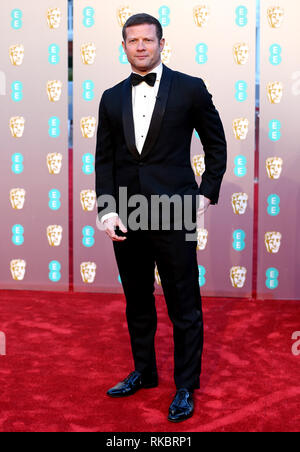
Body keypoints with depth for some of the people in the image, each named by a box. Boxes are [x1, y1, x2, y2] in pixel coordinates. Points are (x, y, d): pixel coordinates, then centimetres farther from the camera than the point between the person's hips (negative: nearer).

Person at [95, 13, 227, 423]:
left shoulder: (190, 89, 0)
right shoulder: (112, 98, 10)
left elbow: (216, 145, 7)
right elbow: (104, 159, 8)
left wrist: (206, 194, 1)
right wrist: (107, 210, -3)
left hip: (173, 216, -4)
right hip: (126, 218, 4)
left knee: (184, 307, 3)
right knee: (137, 303, 16)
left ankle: (186, 387, 19)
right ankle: (143, 373, 34)